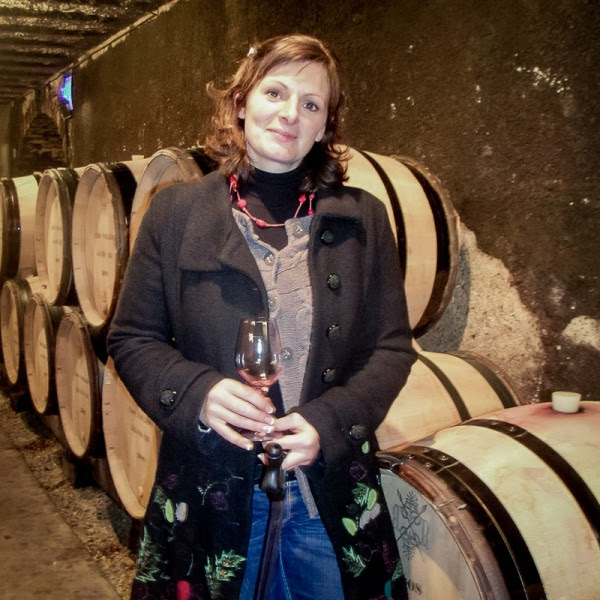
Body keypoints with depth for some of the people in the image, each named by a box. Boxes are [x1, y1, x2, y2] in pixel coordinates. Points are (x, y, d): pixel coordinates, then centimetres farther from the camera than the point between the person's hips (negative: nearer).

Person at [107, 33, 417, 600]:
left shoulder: (362, 218, 1)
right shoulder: (176, 211, -1)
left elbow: (392, 347, 1)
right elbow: (131, 339, 1)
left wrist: (329, 422, -15)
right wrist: (196, 393, -17)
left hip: (332, 494, 1)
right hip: (210, 492, 0)